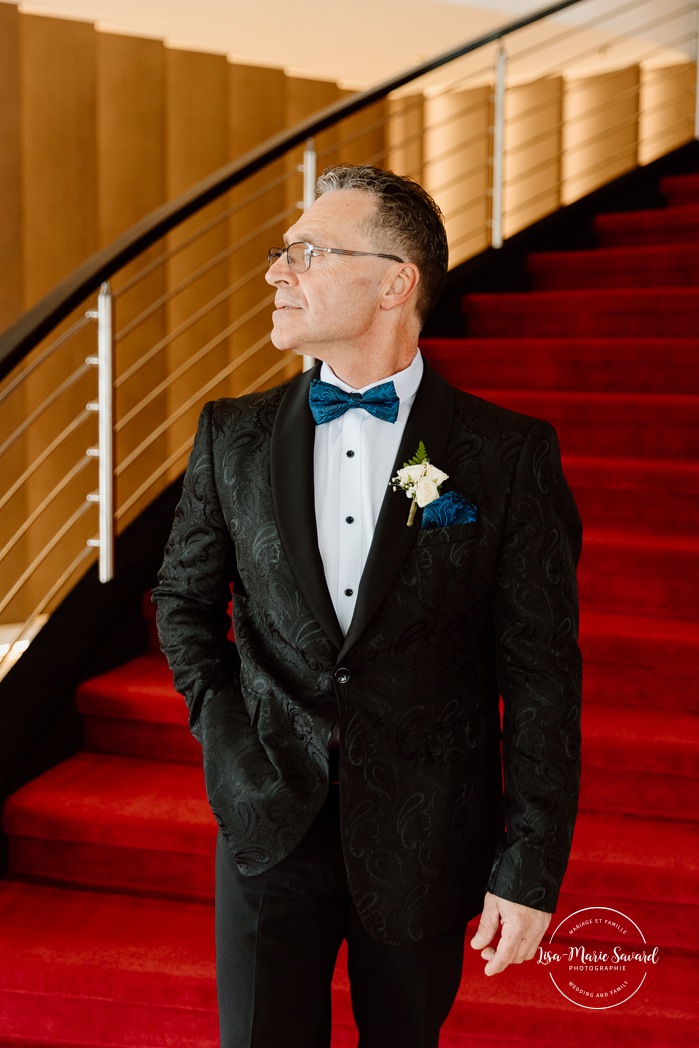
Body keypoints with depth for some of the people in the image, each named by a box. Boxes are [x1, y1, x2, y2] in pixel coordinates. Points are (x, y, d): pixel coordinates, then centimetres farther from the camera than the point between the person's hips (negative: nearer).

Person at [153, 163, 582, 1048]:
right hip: (270, 825, 2)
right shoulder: (233, 436, -1)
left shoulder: (509, 457, -11)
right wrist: (220, 723, 0)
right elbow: (183, 595, 13)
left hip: (424, 841, -1)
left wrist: (531, 870, -9)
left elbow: (542, 672, -9)